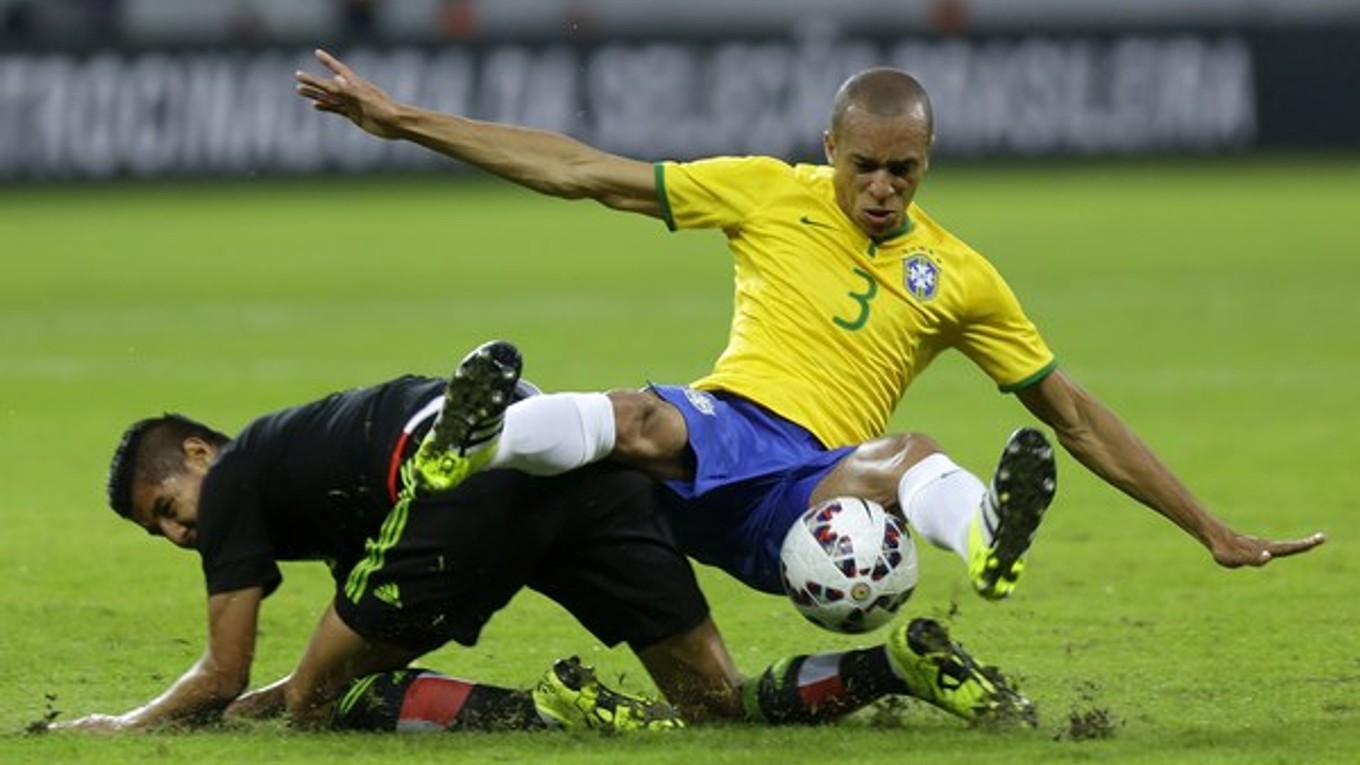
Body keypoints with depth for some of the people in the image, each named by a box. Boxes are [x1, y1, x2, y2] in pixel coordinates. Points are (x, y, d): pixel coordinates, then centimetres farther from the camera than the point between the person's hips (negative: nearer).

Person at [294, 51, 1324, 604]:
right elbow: (582, 173, 9)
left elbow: (1077, 419, 20)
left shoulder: (960, 278, 14)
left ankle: (988, 536, -70)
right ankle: (471, 440, -61)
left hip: (813, 490, 0)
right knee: (644, 422, -39)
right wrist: (404, 122, 5)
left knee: (915, 458, -37)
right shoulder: (768, 195, 10)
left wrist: (1215, 534, 16)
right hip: (721, 428, 0)